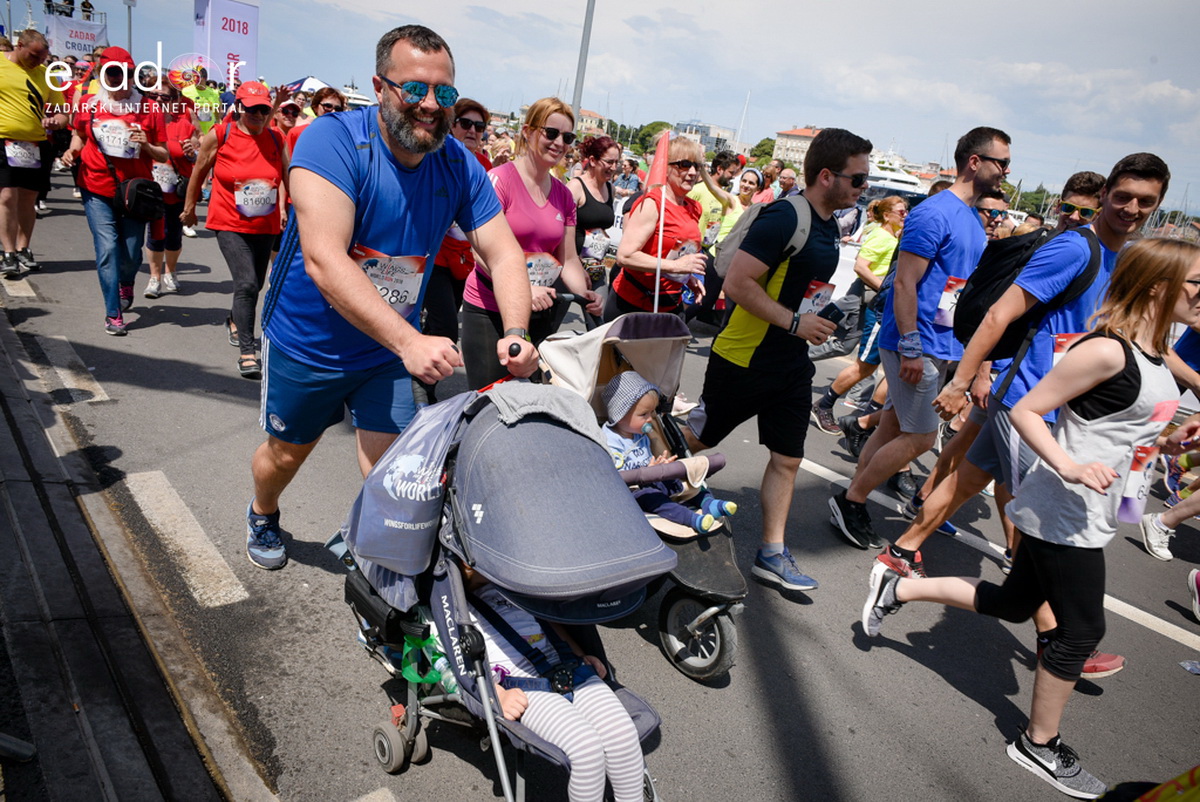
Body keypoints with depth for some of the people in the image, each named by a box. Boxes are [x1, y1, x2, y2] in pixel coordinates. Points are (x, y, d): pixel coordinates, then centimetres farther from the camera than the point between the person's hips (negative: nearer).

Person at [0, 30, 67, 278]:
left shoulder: (43, 72, 12)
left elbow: (61, 107, 17)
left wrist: (57, 120, -5)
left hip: (37, 145, 4)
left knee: (28, 199, 9)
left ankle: (23, 250, 19)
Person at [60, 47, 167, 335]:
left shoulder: (148, 109, -2)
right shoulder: (89, 105, 3)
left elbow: (164, 155, 1)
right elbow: (80, 135, 19)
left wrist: (146, 145, -19)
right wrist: (72, 151, -1)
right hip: (97, 191, 0)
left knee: (132, 252, 6)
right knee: (107, 249, -9)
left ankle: (126, 284, 42)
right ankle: (113, 314, -1)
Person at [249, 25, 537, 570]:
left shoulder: (459, 165, -10)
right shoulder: (332, 140, -25)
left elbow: (502, 253, -12)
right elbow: (323, 260, -37)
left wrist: (515, 334, -31)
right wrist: (409, 341, -47)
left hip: (391, 349, 2)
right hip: (306, 341, -2)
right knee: (287, 451, 21)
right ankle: (262, 517, 54)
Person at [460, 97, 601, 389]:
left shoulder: (563, 195, 9)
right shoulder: (500, 179, -10)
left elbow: (568, 259, 10)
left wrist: (585, 295, -9)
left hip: (539, 311, 6)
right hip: (488, 310, -5)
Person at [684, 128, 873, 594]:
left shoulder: (829, 226, 10)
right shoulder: (784, 218, -20)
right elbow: (737, 283, -25)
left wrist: (825, 315, 11)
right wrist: (795, 321, -24)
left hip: (792, 363, 9)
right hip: (742, 360, -8)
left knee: (787, 459, 8)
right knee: (695, 438, 8)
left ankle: (772, 554, 19)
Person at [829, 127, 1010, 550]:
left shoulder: (975, 219, 15)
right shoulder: (934, 214, -15)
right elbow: (905, 283, -20)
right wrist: (910, 347, -23)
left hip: (942, 346, 9)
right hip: (917, 344, -9)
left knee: (894, 426, 12)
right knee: (920, 436, -6)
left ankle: (852, 502, 22)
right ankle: (850, 501, 8)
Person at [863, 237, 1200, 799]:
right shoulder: (1106, 351, -19)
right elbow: (1025, 411, -19)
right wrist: (1068, 467, -31)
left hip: (1089, 515, 9)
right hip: (1064, 514, -9)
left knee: (1013, 605, 18)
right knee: (1082, 630, 3)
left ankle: (898, 588, 29)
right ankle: (1039, 746, 22)